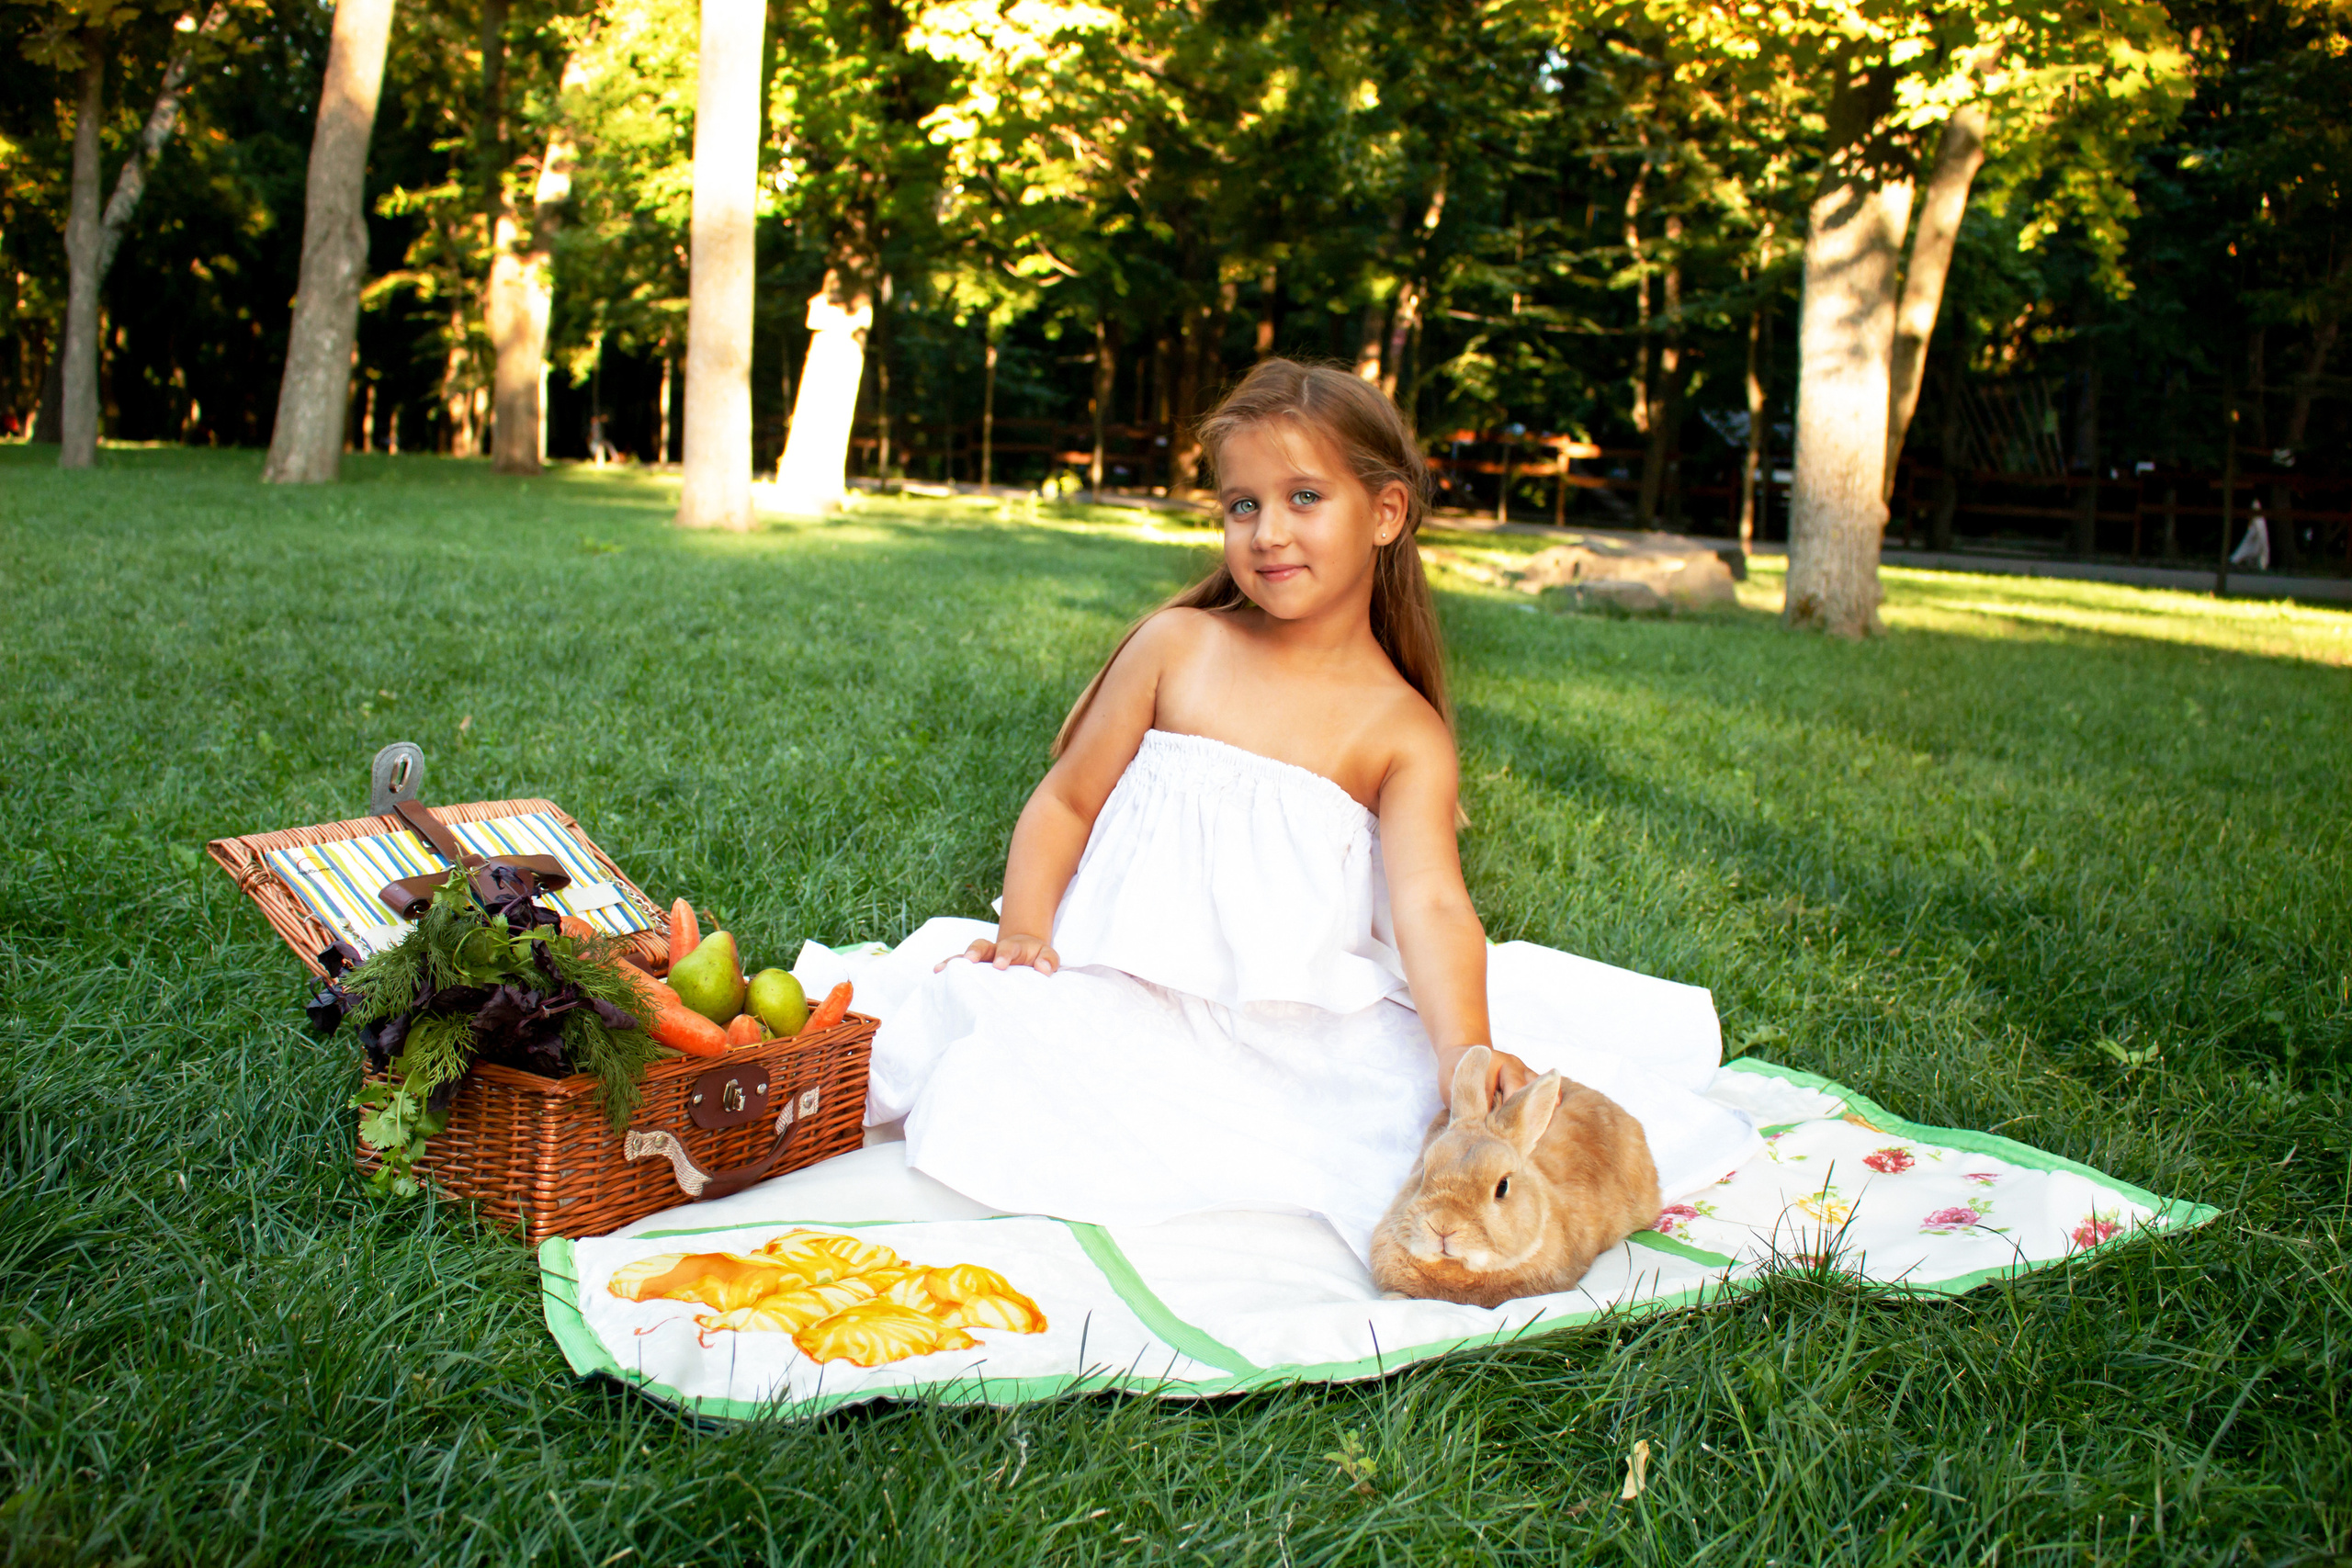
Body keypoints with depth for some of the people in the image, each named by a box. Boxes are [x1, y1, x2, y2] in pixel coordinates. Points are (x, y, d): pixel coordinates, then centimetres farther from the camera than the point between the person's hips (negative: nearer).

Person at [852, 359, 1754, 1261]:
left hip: (1299, 1014, 0)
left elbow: (1430, 904, -13)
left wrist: (1465, 1048, -33)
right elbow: (1065, 803, 10)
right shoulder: (1176, 646, 5)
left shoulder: (1406, 734, 0)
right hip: (1128, 996, 0)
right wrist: (1025, 930, -8)